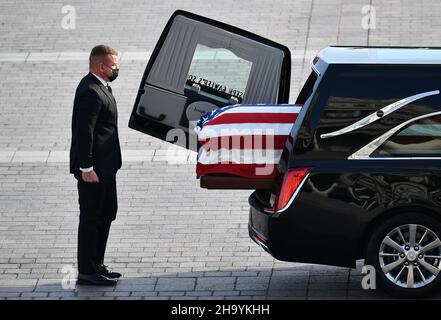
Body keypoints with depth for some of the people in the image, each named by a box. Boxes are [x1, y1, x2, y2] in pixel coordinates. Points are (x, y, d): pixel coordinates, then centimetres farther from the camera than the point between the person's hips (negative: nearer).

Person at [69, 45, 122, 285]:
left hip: (105, 166, 11)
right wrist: (86, 168, -24)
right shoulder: (90, 92, -20)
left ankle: (95, 264, 27)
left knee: (107, 213, 18)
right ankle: (87, 272, 4)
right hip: (94, 167, -11)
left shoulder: (98, 87, 12)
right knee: (91, 217, -3)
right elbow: (84, 132, -23)